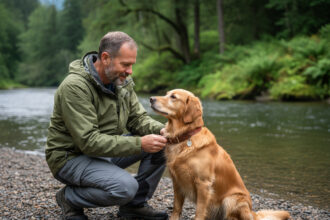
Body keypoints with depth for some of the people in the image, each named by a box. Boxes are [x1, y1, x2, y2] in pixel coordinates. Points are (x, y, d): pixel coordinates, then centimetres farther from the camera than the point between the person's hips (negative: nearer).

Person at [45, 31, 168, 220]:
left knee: (162, 144, -6)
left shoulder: (122, 81, 0)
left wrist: (161, 130, -18)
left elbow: (137, 118, 5)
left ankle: (135, 204, 7)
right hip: (73, 157, -8)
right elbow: (89, 141, -29)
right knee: (125, 186, -31)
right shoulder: (75, 87, -26)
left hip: (106, 149, 8)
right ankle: (69, 198, -3)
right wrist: (139, 144, -32)